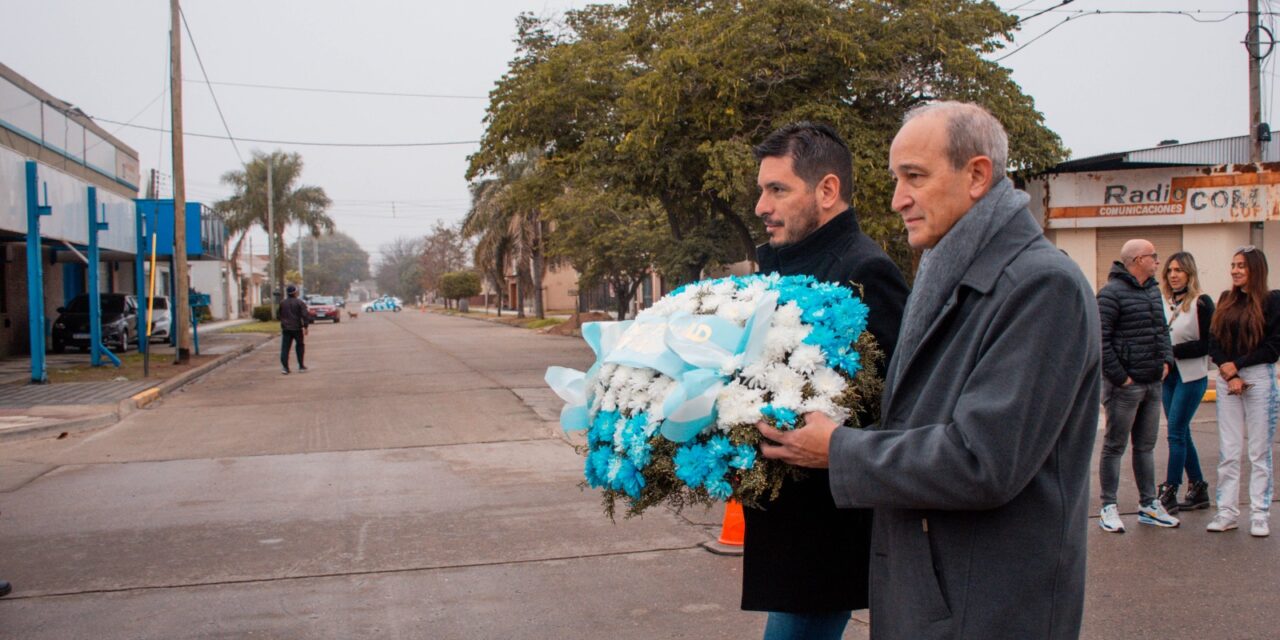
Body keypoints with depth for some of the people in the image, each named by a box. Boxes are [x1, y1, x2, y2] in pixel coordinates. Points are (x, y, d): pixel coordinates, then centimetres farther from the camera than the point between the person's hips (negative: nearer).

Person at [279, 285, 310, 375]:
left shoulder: (282, 303, 8)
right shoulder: (299, 303, -6)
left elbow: (280, 315, 19)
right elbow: (305, 315, -13)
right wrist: (305, 326, -9)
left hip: (285, 329, 3)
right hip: (297, 328, -3)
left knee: (285, 348, 0)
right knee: (300, 346, 14)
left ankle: (284, 367, -11)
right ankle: (301, 366, 16)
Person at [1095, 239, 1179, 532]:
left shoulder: (1153, 290, 12)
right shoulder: (1112, 293, -15)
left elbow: (1162, 329, 23)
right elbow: (1100, 339, -19)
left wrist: (1166, 360, 8)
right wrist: (1119, 376, -19)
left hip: (1153, 383, 8)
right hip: (1125, 385, -8)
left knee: (1146, 446, 16)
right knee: (1114, 447, 1)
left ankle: (1149, 505, 25)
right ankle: (1108, 508, 8)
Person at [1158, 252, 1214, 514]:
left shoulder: (1201, 303, -8)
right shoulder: (1164, 302, 8)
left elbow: (1207, 344, -10)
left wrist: (1174, 352, -16)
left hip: (1191, 376, -6)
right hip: (1167, 375, 6)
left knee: (1175, 432, -8)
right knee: (1182, 433, 10)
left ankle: (1169, 493, -3)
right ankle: (1198, 489, 21)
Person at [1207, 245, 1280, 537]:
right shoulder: (1226, 300, 11)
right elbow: (1213, 342, 7)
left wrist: (1236, 365, -9)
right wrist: (1229, 375, -7)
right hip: (1226, 379, 4)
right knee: (1227, 452, 5)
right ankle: (1227, 512, 10)